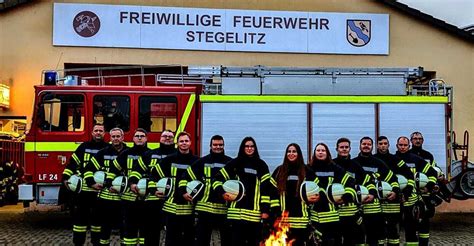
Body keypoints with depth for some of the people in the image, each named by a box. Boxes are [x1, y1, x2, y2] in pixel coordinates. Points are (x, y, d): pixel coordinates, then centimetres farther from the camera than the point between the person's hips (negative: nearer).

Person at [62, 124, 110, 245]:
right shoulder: (83, 147, 9)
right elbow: (72, 162, 8)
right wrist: (66, 177, -2)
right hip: (83, 188, 1)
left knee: (97, 216, 9)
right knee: (79, 215, 5)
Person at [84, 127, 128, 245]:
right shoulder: (103, 152, 6)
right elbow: (89, 168, 8)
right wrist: (92, 183, -4)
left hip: (123, 197, -1)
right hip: (105, 196, 1)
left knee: (124, 226, 8)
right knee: (105, 226, 13)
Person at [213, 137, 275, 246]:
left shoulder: (261, 165, 10)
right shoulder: (235, 163, 9)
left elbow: (266, 188, 4)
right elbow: (217, 178, 11)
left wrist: (265, 209, -4)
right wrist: (222, 193, -6)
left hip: (255, 212, 0)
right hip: (237, 211, 0)